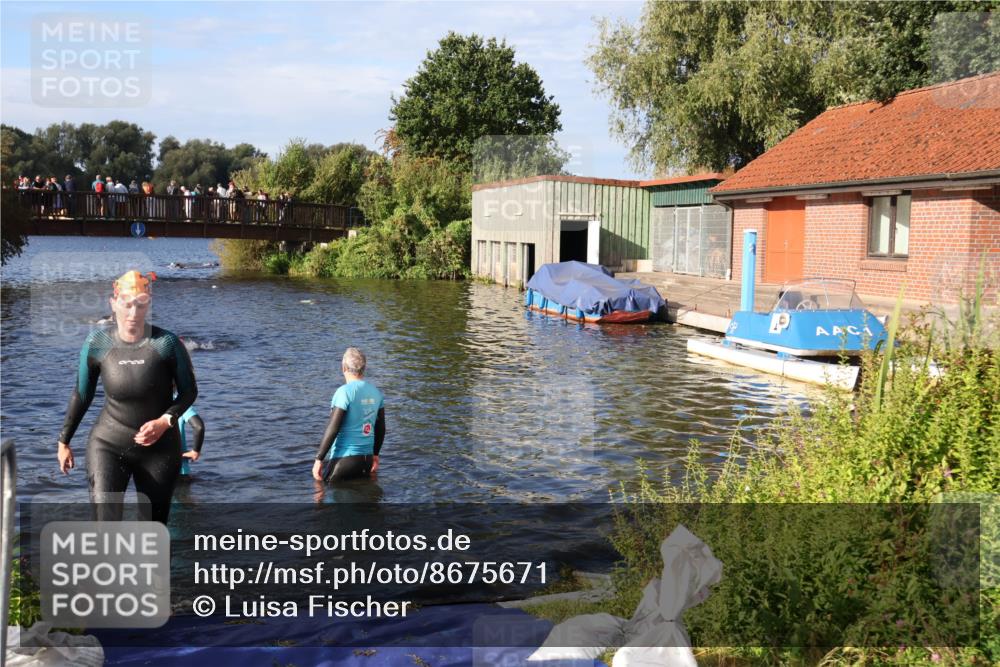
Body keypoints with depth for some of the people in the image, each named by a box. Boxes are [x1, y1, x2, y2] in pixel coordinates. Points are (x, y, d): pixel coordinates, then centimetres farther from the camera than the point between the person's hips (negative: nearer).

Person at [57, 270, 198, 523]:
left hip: (159, 448, 0)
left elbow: (189, 392, -2)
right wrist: (64, 440, 12)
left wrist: (165, 421, -19)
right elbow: (82, 394, 5)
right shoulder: (97, 343, -8)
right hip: (108, 444, 0)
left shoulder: (167, 344, -13)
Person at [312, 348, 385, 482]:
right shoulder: (376, 392, 7)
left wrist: (318, 459, -11)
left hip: (343, 458, -7)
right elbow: (381, 428, 14)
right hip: (366, 458, 7)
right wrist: (375, 455, 26)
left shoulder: (345, 392, -13)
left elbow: (332, 429, -16)